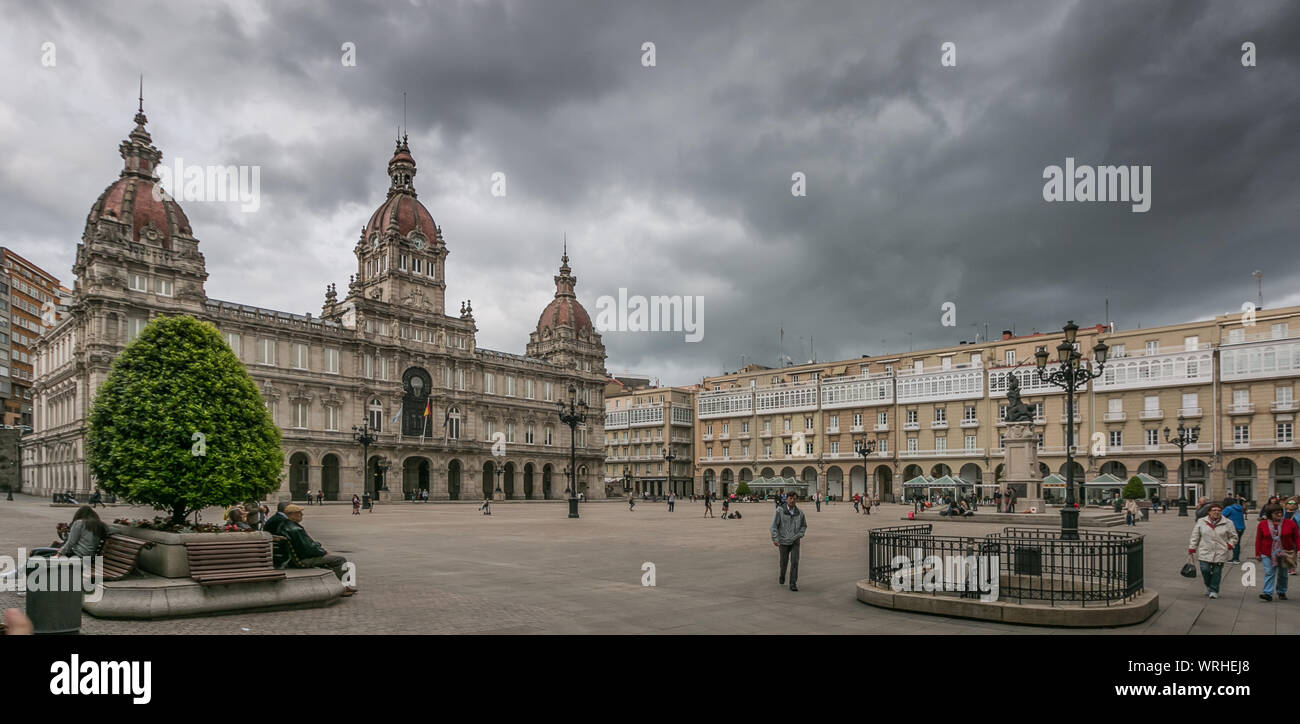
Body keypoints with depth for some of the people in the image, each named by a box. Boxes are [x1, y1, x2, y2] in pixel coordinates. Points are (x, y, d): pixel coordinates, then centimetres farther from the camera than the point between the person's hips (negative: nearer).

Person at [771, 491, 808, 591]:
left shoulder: (800, 513, -3)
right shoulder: (780, 511, -10)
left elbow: (804, 526, 12)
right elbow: (774, 526, -8)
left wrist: (799, 535, -4)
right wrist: (775, 539, -15)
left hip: (795, 542, 1)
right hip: (783, 541, -1)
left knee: (795, 562, -11)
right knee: (784, 562, 11)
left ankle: (793, 584, -4)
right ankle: (782, 577, 40)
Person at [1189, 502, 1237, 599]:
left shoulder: (1227, 523, 5)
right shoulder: (1201, 522, 7)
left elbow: (1233, 537, 12)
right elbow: (1195, 536, 8)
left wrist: (1230, 545, -4)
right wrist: (1192, 547, 3)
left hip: (1220, 553, 0)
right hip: (1205, 552, 0)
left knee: (1217, 572, 1)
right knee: (1205, 569, -8)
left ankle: (1214, 591, 16)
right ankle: (1208, 586, 20)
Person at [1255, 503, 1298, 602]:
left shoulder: (1290, 523, -2)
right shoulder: (1262, 524, -3)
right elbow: (1258, 540, 1)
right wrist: (1258, 554, 0)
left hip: (1285, 554, 1)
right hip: (1267, 554, -1)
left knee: (1283, 574, 13)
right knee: (1269, 573, -8)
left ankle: (1281, 592, 29)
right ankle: (1268, 594, -11)